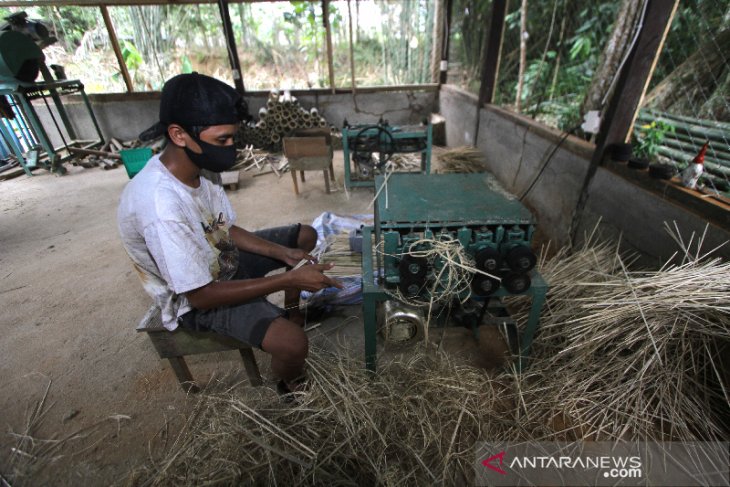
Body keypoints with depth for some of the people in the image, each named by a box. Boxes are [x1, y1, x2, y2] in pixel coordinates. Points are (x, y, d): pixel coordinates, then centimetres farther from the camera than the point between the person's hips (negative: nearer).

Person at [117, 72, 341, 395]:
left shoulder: (194, 171, -10)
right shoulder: (160, 205, -35)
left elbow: (228, 229, 1)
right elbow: (201, 295, -30)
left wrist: (283, 253, -12)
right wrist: (288, 278, -30)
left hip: (222, 260, 8)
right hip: (197, 299, -8)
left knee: (306, 235, 11)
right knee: (293, 344, -27)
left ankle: (291, 311, 27)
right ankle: (290, 386, 11)